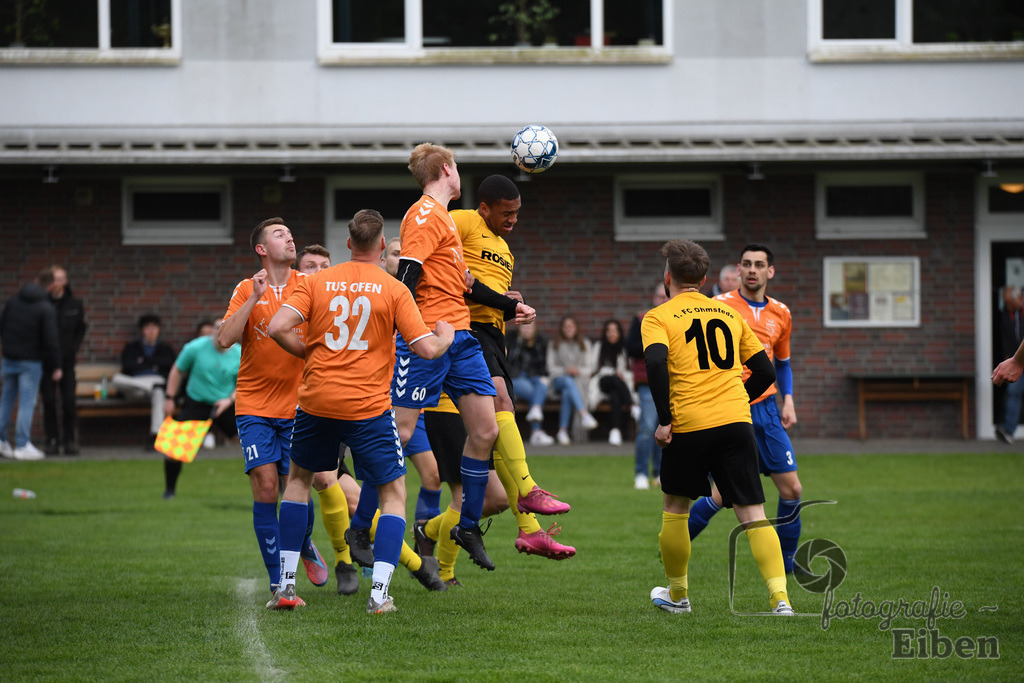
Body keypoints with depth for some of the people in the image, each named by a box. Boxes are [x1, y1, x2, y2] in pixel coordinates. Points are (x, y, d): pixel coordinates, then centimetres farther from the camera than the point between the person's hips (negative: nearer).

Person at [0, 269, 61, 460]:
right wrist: (56, 367, -5)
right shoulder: (46, 310, -12)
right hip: (30, 362, -5)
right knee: (27, 403, -1)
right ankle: (22, 446, -1)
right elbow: (50, 341, -14)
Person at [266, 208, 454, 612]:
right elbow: (427, 348, -8)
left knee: (298, 480, 23)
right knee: (393, 494, 9)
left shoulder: (317, 283, 3)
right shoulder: (394, 290, -3)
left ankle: (286, 586, 16)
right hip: (369, 407, -3)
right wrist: (446, 336, 14)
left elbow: (278, 328, -8)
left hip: (317, 399, 3)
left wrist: (307, 352, 10)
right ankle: (379, 594, -7)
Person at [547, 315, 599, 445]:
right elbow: (551, 367, 7)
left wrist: (578, 371, -12)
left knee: (567, 392, -38)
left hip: (580, 379, 0)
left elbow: (588, 368, 10)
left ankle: (563, 430, -40)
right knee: (569, 381, -40)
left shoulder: (584, 344, 18)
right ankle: (584, 414, -58)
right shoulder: (554, 344, 16)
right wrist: (565, 371, -12)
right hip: (559, 378, 0)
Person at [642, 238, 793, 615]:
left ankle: (677, 594, 29)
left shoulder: (658, 317, 5)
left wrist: (664, 420, -11)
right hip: (737, 421, 3)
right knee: (752, 512, 0)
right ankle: (779, 596, -16)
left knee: (675, 508, 18)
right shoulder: (730, 314, 18)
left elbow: (656, 362, -15)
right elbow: (765, 371, 18)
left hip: (689, 425, -3)